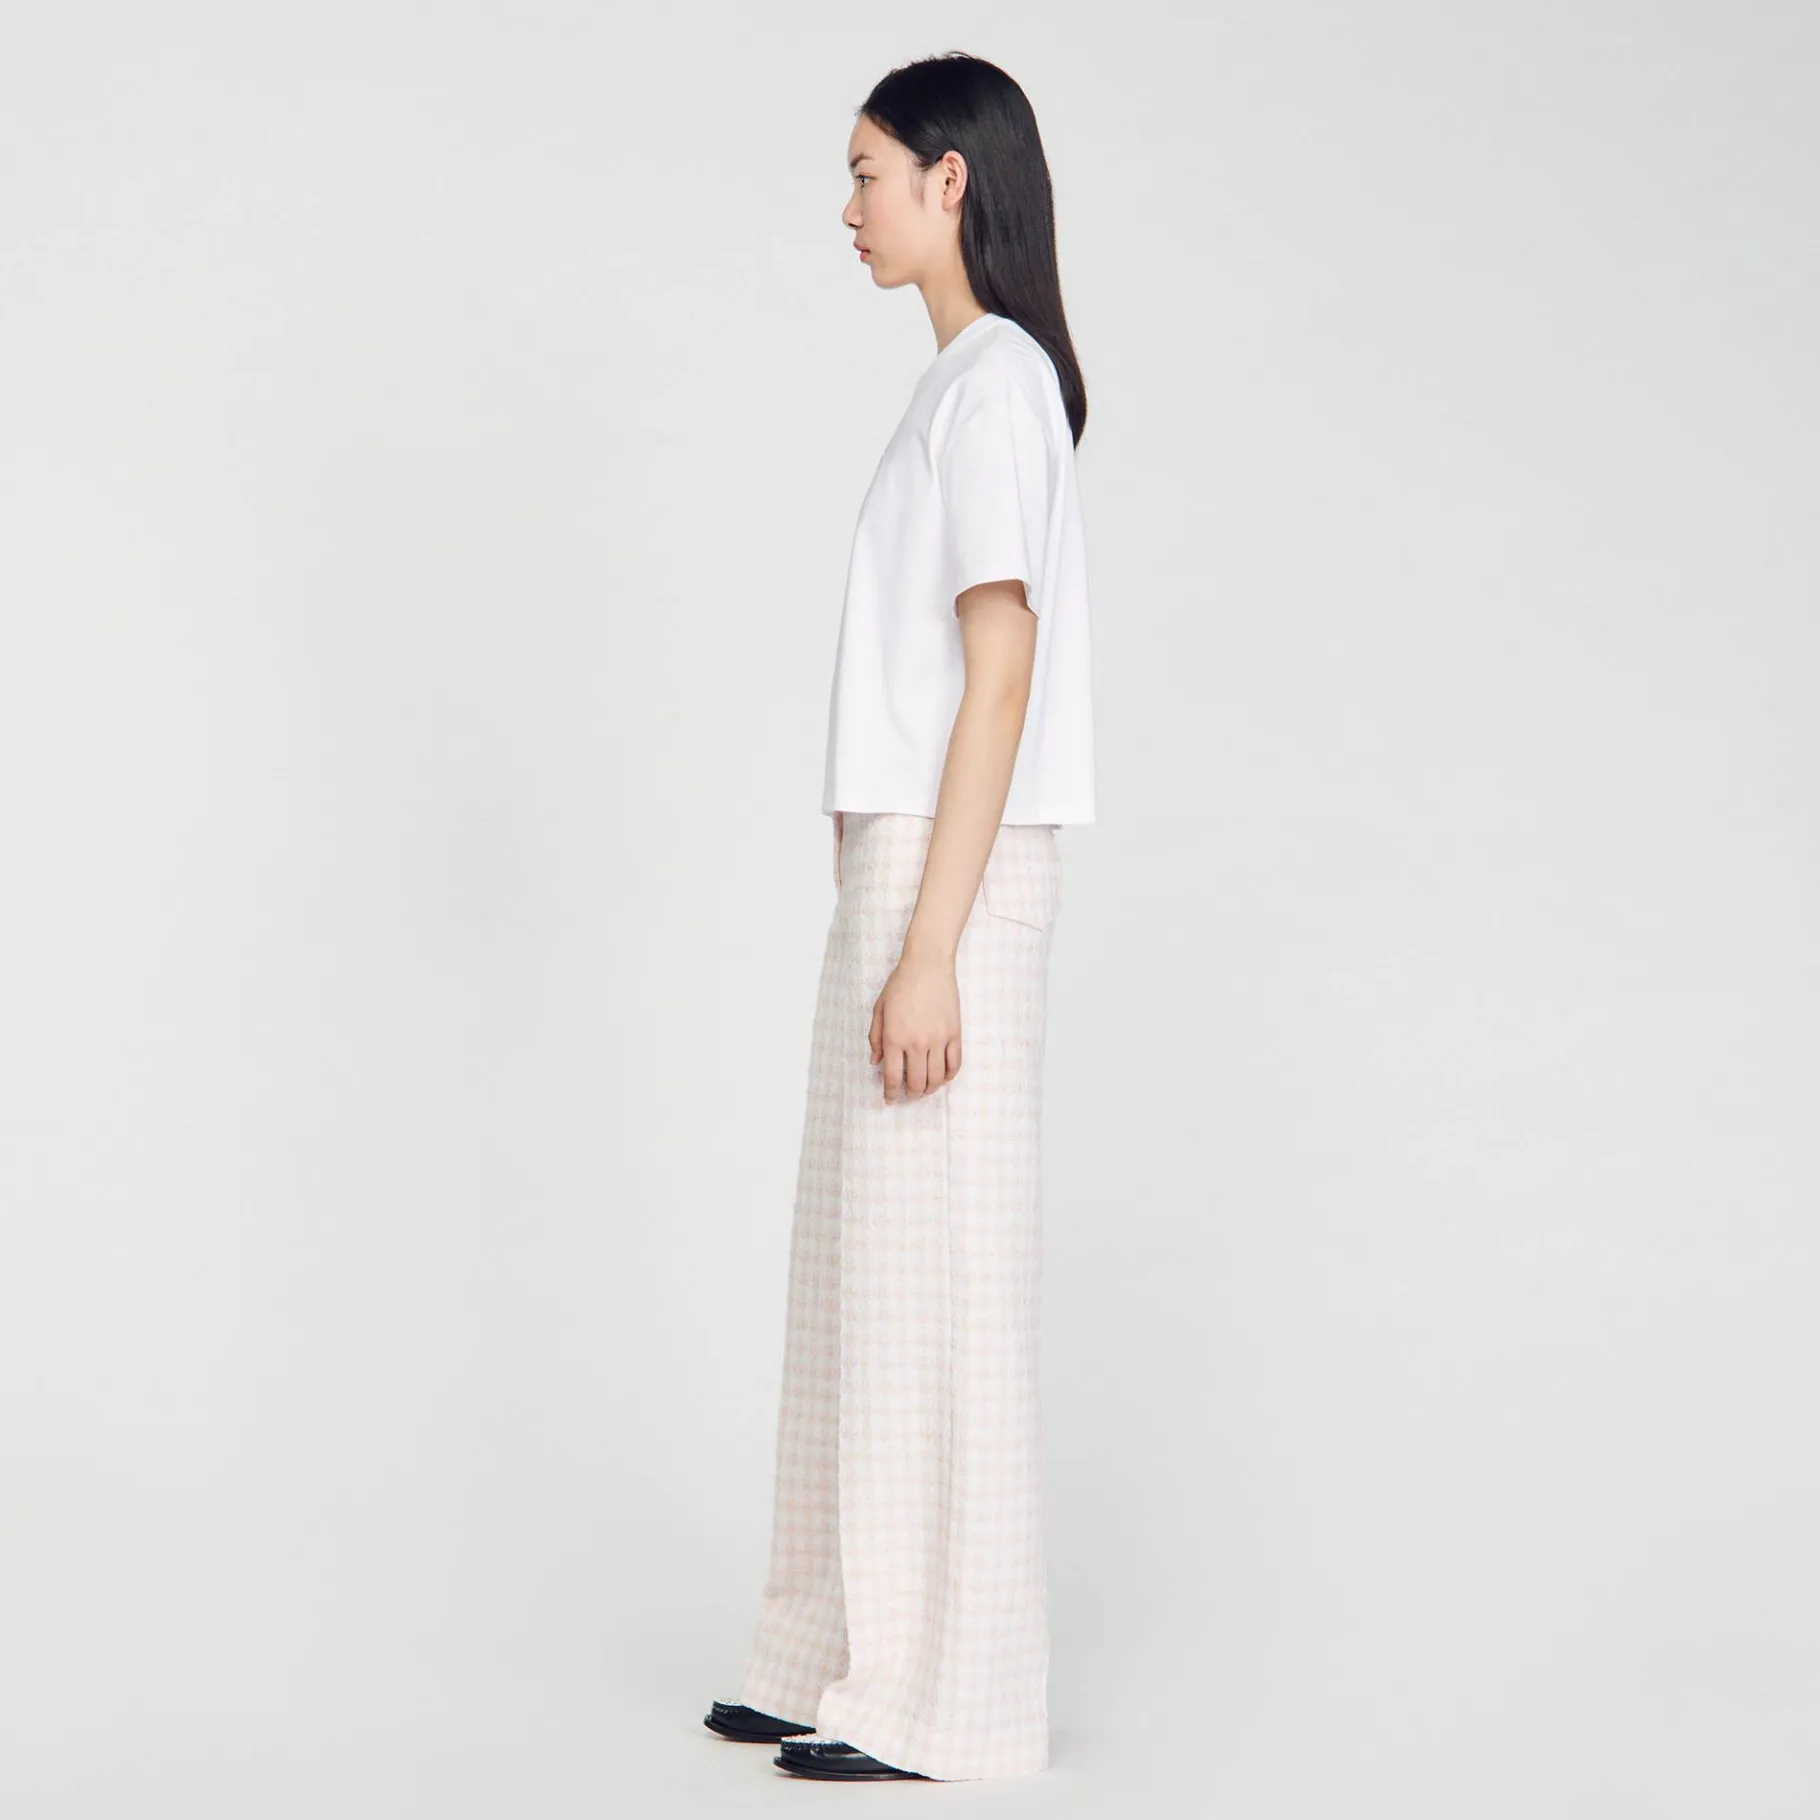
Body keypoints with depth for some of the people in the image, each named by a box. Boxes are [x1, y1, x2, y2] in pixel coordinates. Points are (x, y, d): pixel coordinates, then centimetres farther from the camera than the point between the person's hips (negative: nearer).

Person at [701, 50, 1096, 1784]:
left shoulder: (998, 382, -11)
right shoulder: (971, 383, 17)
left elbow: (1002, 669, -18)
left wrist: (930, 946, -20)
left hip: (951, 876, -10)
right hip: (903, 868, 10)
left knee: (935, 1276, -4)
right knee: (868, 1272, 12)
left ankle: (945, 1698, 5)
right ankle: (857, 1660, 21)